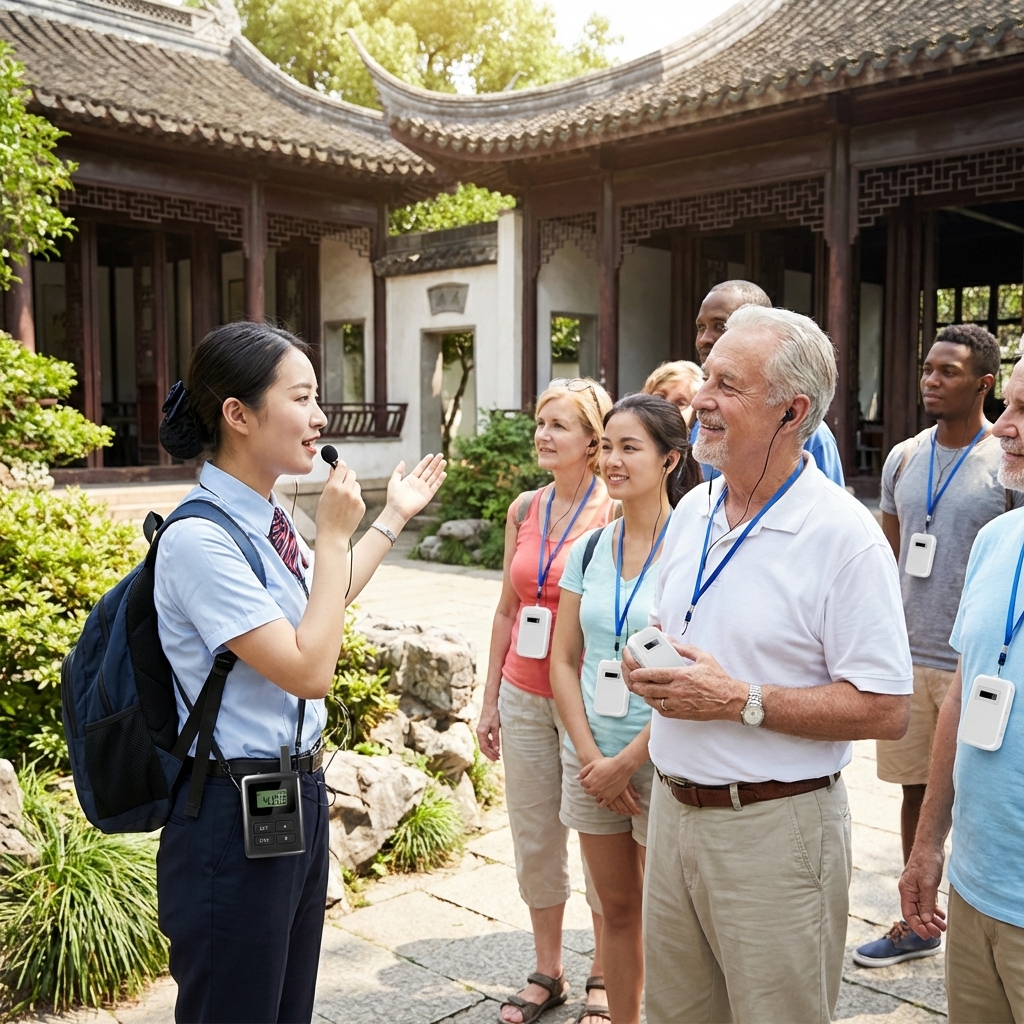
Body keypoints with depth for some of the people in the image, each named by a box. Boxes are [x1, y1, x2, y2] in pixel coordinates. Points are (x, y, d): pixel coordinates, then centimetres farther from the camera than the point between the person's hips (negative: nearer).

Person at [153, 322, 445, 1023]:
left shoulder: (267, 521, 3)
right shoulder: (198, 539, -23)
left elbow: (325, 601, 24)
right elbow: (309, 670, -24)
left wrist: (394, 518, 27)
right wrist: (334, 535, -17)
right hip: (237, 814, -9)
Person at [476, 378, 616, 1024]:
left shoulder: (615, 513, -10)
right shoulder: (525, 510, 6)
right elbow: (508, 610, 11)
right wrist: (491, 700, 12)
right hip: (523, 697, 5)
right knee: (535, 838, 14)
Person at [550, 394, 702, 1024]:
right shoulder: (590, 548, 4)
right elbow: (564, 660, 6)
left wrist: (628, 760, -12)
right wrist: (590, 756, -4)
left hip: (662, 758, -5)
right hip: (591, 757, 5)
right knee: (615, 907, 17)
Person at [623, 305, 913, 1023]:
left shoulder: (844, 534, -16)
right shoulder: (692, 511, 7)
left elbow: (887, 711, -18)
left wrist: (738, 700, -22)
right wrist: (645, 662, -3)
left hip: (774, 829, -6)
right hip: (673, 809, 7)